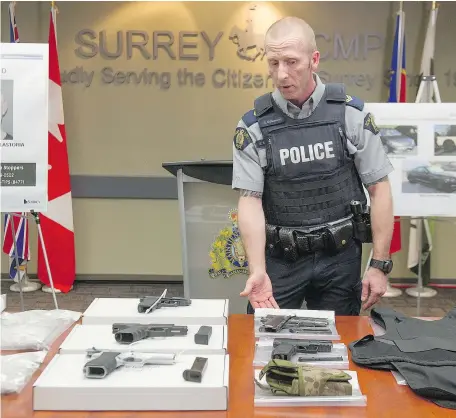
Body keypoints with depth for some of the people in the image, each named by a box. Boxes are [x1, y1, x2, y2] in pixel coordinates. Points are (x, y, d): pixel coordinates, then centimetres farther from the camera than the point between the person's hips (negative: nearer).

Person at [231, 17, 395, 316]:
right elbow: (250, 200, -9)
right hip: (280, 258, 0)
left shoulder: (351, 115, -5)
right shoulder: (253, 127, -6)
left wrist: (380, 265, -5)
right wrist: (258, 271, -22)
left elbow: (379, 189, -2)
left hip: (340, 257, 1)